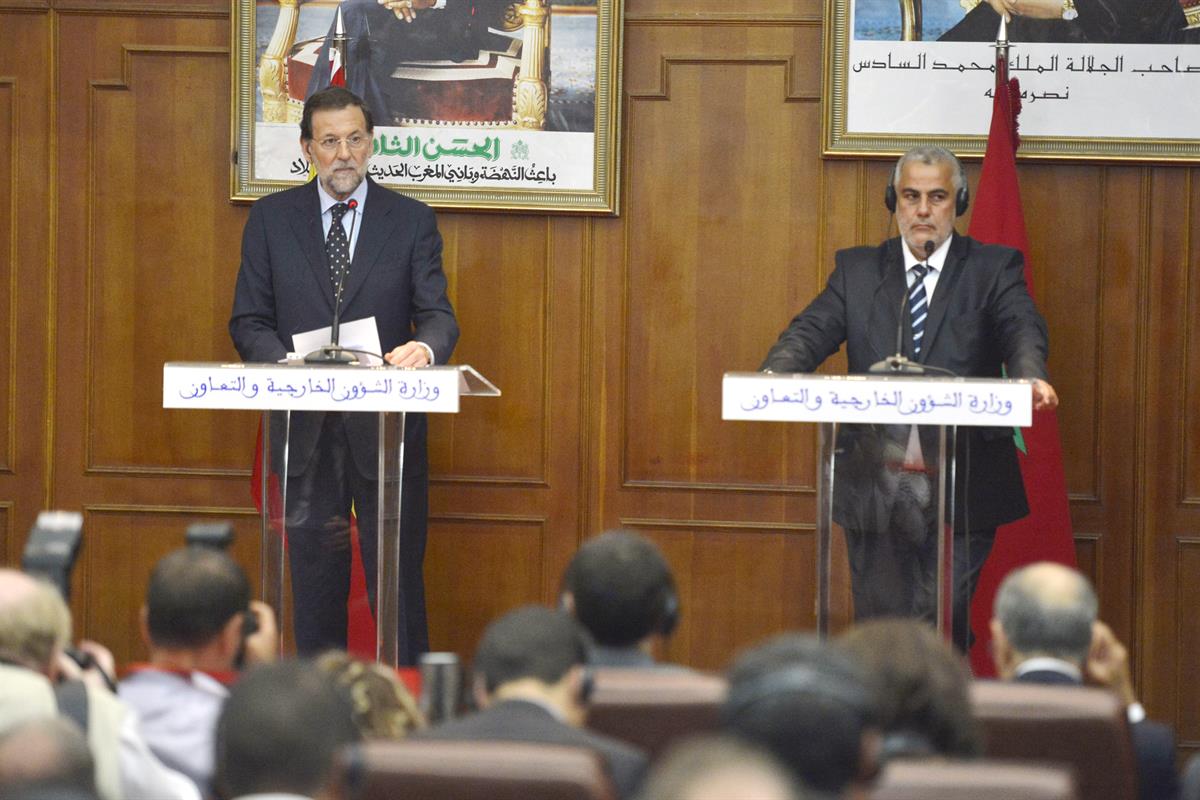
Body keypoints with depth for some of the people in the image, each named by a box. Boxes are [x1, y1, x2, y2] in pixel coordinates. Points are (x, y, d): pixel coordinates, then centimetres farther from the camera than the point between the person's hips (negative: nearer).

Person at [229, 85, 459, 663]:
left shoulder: (412, 221, 4)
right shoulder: (271, 219, 6)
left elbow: (439, 315, -3)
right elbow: (248, 322, 4)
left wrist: (424, 346, -27)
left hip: (386, 428, -1)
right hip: (305, 428, 1)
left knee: (399, 582, 1)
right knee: (314, 587, 8)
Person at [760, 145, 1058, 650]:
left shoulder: (994, 269, 5)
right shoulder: (856, 269, 11)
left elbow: (1022, 329, -12)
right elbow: (812, 330, -2)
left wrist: (1031, 377, -36)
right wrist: (773, 375, -25)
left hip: (962, 486, -2)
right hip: (874, 481, 2)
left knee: (944, 624, -3)